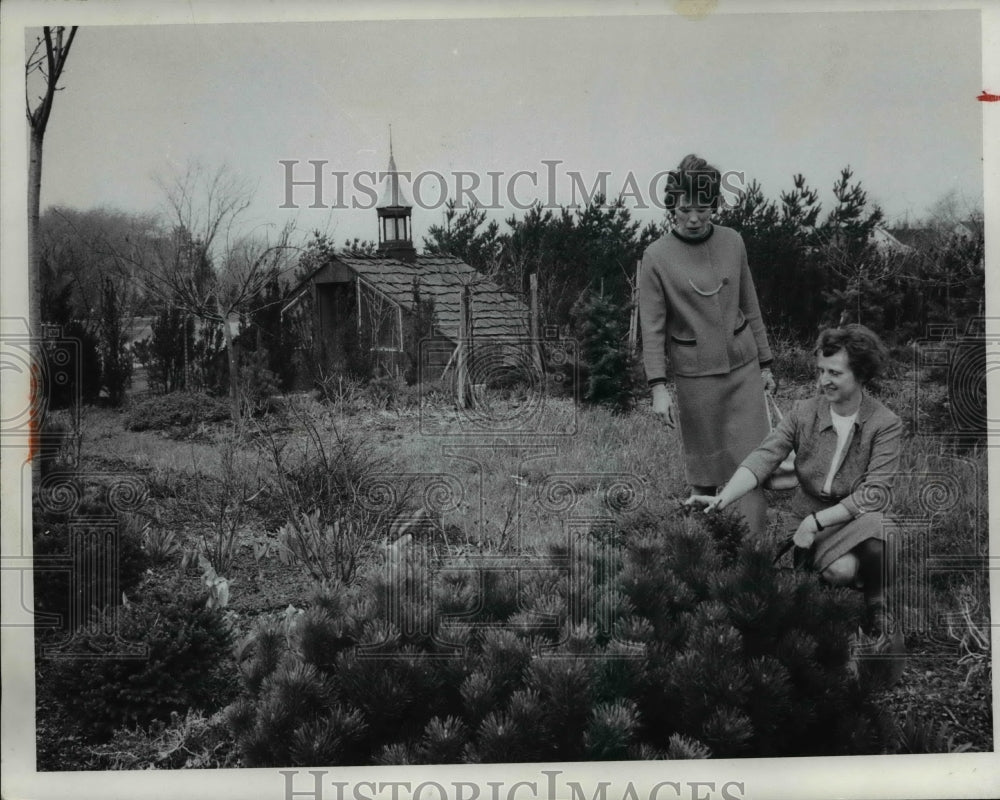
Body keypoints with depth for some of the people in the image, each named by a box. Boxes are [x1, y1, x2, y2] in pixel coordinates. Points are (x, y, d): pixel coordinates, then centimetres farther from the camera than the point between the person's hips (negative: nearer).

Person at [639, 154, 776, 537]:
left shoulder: (732, 242, 2)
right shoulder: (656, 257, -7)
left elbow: (750, 307, 10)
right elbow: (652, 327, -8)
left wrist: (764, 363, 13)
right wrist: (658, 387, -14)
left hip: (743, 365, 3)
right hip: (695, 372, -2)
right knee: (704, 463, 8)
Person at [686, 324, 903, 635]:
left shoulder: (886, 424, -11)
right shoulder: (803, 413, -3)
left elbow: (874, 493, -18)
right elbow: (763, 458, -14)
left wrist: (817, 521, -23)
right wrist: (723, 499, -30)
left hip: (856, 518, -1)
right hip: (809, 518, 1)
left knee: (873, 526, -37)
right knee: (840, 571, -32)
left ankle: (877, 600, -4)